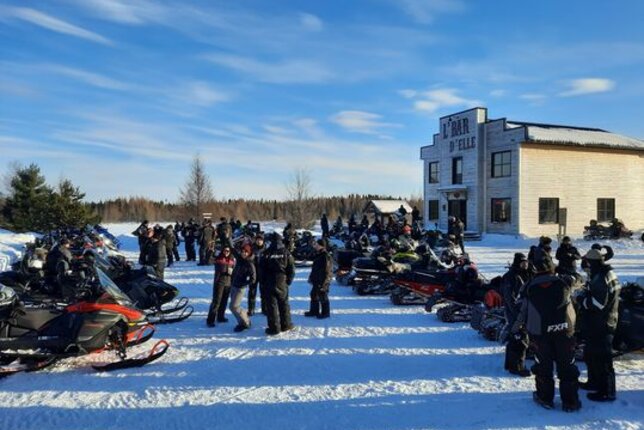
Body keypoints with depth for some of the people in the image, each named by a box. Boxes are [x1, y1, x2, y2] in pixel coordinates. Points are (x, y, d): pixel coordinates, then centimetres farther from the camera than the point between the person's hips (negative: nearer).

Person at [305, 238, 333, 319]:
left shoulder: (326, 257, -20)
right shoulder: (317, 255, 10)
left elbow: (327, 271, -22)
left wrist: (323, 282, -22)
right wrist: (311, 278, 20)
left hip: (322, 282, -10)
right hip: (316, 280, 10)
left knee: (323, 297, 2)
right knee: (314, 295, 17)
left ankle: (325, 312, 16)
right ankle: (314, 311, 30)